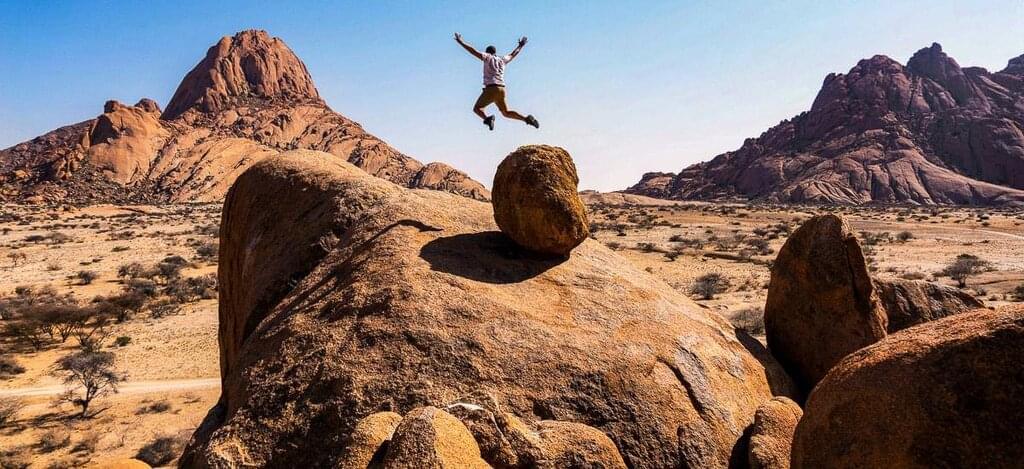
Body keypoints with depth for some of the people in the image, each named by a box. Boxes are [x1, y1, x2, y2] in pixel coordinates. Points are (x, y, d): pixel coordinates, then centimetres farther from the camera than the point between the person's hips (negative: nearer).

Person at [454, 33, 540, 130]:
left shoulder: (488, 57, 5)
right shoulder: (502, 59, 20)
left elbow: (473, 51, -4)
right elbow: (513, 55, 37)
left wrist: (460, 42, -2)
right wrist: (521, 45, 53)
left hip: (491, 88, -6)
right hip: (502, 89, 6)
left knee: (477, 108, -1)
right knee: (506, 112, 15)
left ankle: (487, 118, -32)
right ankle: (527, 118, -2)